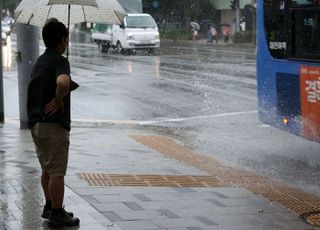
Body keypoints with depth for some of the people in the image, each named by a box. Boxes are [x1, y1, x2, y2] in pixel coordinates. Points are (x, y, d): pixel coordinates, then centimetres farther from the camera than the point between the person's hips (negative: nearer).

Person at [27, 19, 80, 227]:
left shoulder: (40, 61, 14)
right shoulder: (60, 61, -15)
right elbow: (63, 83, -36)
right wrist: (59, 100, -21)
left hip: (37, 123, 9)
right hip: (54, 124, -9)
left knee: (47, 169, 20)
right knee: (57, 172, -1)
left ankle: (49, 206, 31)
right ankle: (57, 214, 5)